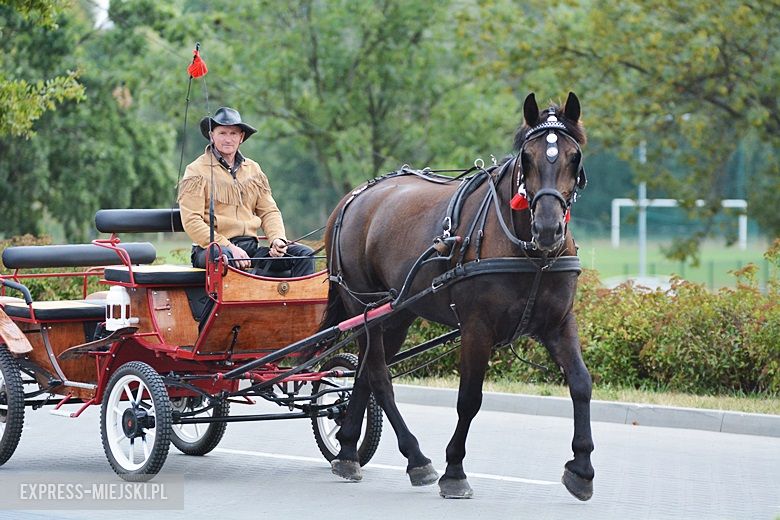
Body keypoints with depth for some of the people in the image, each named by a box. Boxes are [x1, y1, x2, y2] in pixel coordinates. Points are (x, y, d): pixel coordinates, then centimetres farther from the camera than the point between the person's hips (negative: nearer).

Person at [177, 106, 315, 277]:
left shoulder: (253, 169, 20)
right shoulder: (197, 171, 2)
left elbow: (269, 211, 19)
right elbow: (191, 222, -7)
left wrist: (277, 239, -4)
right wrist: (229, 248, -17)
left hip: (251, 249, 6)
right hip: (211, 248, -6)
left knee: (304, 254, -12)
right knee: (223, 257, -41)